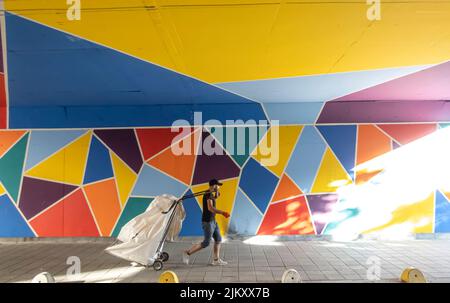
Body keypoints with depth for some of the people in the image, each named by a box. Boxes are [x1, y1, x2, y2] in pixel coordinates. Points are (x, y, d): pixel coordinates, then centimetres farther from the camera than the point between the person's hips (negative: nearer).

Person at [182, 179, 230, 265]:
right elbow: (210, 208, -32)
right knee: (206, 243, -5)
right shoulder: (208, 195, -19)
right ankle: (187, 253, 5)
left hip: (213, 221, 10)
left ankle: (216, 260, 17)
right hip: (207, 222, -10)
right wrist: (222, 212, -35)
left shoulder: (211, 195, 10)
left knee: (218, 239, 11)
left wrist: (216, 191, 13)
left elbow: (216, 197, 33)